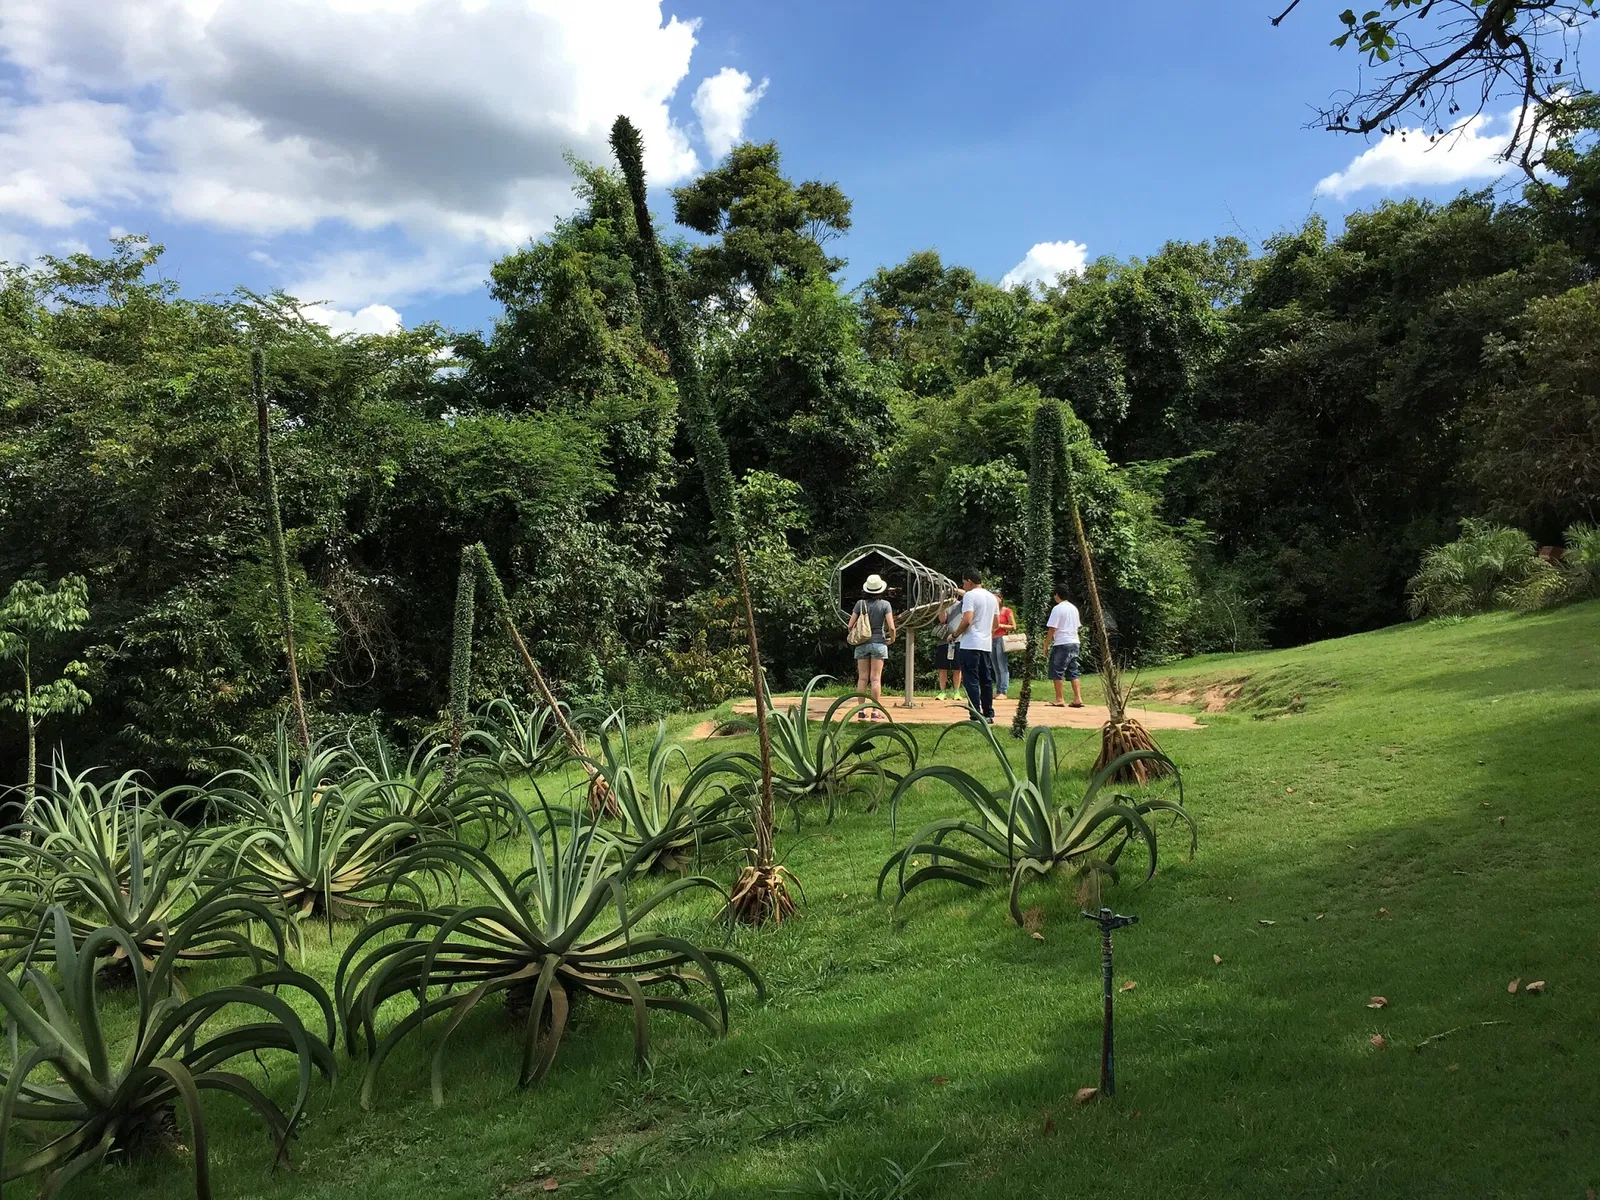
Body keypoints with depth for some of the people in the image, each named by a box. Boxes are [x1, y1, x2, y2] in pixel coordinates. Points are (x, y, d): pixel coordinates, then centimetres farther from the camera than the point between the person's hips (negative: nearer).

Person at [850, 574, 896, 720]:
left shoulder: (860, 603, 1)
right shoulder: (885, 604, -5)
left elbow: (851, 624, -1)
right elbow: (891, 627, -10)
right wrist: (892, 639, 8)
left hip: (862, 644, 2)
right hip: (878, 643, -2)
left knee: (862, 678, 6)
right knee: (875, 679, -1)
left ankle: (862, 711, 7)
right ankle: (875, 712, 0)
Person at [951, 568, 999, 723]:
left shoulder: (970, 595, -10)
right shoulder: (992, 597, 15)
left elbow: (967, 621, -20)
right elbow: (996, 623, 19)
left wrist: (954, 634, -7)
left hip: (970, 645, -8)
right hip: (987, 645, 8)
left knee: (972, 680, -6)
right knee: (986, 680, 12)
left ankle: (976, 716, -9)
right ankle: (988, 714, 16)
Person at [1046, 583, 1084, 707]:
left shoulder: (1057, 609, -11)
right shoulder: (1074, 608, 13)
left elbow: (1052, 629, -13)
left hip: (1061, 644, -7)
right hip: (1074, 643, 7)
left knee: (1057, 673, 2)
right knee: (1073, 673, 8)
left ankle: (1059, 699, 3)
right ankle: (1078, 699, 1)